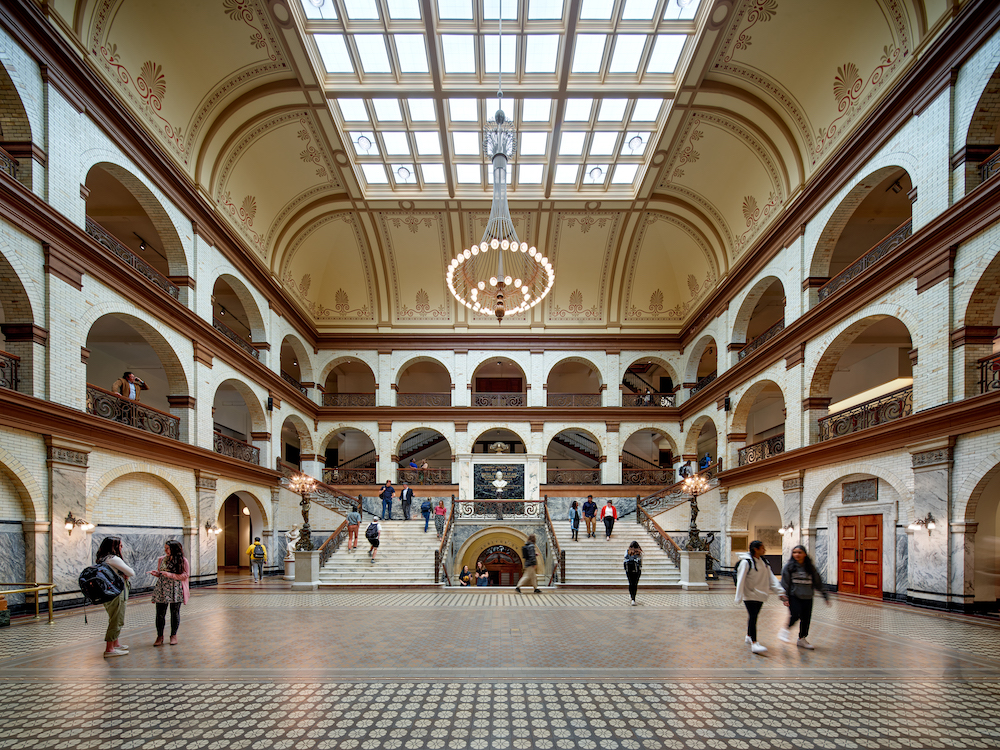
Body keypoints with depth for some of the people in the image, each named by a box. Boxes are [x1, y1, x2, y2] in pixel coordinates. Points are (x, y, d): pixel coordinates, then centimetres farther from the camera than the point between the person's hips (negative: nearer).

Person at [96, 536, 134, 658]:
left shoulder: (102, 559, 10)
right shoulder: (114, 559, -19)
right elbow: (131, 573, -16)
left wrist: (123, 574, -3)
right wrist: (126, 574, 5)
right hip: (117, 594, -10)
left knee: (115, 620, 21)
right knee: (116, 621, -3)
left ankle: (116, 643, 32)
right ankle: (109, 649, 1)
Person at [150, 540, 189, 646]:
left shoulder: (183, 560, -4)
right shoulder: (161, 560, 8)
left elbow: (185, 575, -8)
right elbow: (160, 574, 19)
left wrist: (170, 575, -17)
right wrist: (156, 573, -4)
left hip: (176, 591, -3)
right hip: (161, 589, 3)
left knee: (175, 613, 5)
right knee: (160, 614, 2)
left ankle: (173, 635, 19)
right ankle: (160, 636, 15)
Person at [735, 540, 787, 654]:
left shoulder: (763, 562, 10)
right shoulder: (746, 562, -15)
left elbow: (771, 577, 9)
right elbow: (741, 580, -17)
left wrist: (780, 591, -1)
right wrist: (739, 597, -19)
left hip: (760, 595, 7)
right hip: (750, 595, -7)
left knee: (753, 616, 17)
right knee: (753, 617, -12)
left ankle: (749, 636, 33)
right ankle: (754, 643, -14)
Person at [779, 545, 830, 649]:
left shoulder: (810, 567, 8)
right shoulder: (789, 566, -2)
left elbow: (818, 583, 13)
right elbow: (784, 583, -3)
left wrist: (825, 595, 9)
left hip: (807, 598, 4)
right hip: (794, 596, -4)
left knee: (806, 619, 5)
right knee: (795, 615, -19)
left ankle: (802, 639, 24)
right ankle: (787, 629, 10)